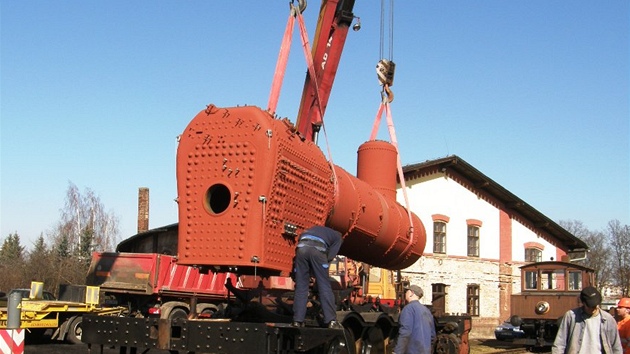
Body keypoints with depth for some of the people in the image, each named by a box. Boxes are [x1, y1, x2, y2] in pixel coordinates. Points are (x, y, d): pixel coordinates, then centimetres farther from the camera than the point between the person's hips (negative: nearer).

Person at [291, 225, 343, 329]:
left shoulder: (309, 230, 44)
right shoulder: (337, 236, 30)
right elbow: (330, 256, 16)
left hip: (301, 248, 4)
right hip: (317, 249, -4)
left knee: (300, 287, 8)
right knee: (324, 286, 1)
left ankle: (297, 321, 5)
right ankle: (331, 321, -2)